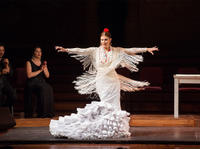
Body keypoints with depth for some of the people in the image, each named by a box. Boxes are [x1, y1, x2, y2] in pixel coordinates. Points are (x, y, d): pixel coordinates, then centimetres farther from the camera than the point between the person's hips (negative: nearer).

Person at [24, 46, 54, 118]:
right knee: (43, 89, -34)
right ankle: (42, 114, -29)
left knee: (49, 89, -29)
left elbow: (47, 76, 12)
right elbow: (29, 75, -9)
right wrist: (40, 70, -8)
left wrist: (44, 68, -5)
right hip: (32, 83, -5)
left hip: (42, 82, 5)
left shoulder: (43, 63, 19)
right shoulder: (29, 62, 4)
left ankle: (47, 113, -24)